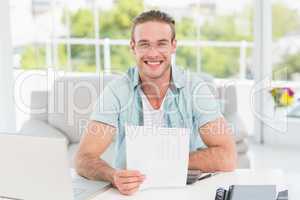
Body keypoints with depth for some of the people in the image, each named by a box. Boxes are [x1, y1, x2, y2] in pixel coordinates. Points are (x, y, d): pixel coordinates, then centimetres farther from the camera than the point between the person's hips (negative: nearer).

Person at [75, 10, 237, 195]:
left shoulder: (195, 88, -7)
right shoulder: (116, 91, -6)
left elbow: (227, 159, -13)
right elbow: (85, 159, -12)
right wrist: (114, 177, -33)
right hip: (132, 191, 0)